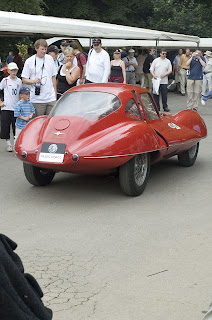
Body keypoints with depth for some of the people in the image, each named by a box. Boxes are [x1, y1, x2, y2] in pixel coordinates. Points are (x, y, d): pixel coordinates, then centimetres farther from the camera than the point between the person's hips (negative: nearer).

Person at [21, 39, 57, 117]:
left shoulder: (50, 59, 9)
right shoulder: (29, 61, -2)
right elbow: (24, 79, 1)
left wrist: (55, 92, 14)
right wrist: (33, 81, -19)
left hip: (51, 98, 3)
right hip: (37, 99, -3)